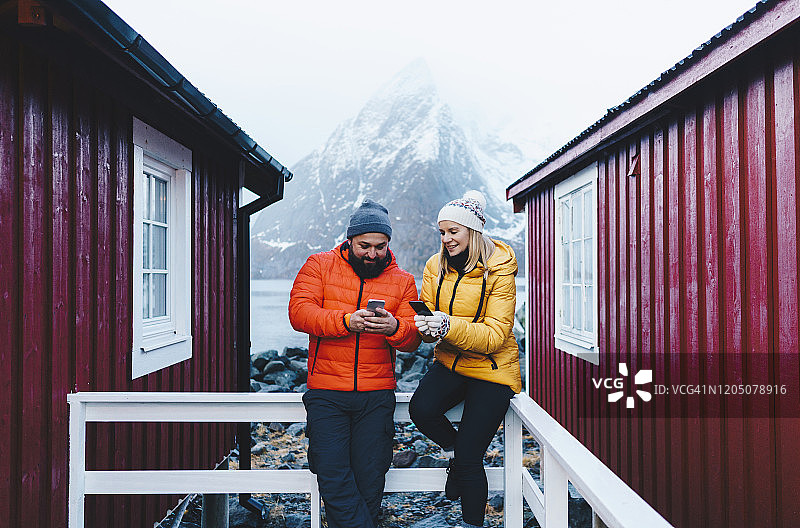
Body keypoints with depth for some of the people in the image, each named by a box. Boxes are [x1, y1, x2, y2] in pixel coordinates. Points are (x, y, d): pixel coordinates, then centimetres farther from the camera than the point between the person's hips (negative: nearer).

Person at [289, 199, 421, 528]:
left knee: (369, 481, 2)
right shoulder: (319, 266, 5)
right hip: (326, 393, -1)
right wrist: (347, 321, -23)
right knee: (332, 475, -9)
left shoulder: (402, 281, 8)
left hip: (377, 395, 1)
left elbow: (412, 339, 2)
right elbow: (299, 312, -9)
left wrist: (394, 327, -22)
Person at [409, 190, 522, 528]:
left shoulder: (498, 270, -13)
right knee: (421, 409, -25)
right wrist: (427, 327, -21)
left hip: (492, 369, -4)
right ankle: (453, 448, 9)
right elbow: (427, 312, 4)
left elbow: (495, 335, -19)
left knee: (469, 461, -4)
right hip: (450, 363, 5)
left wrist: (449, 326, -34)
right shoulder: (436, 265, 1)